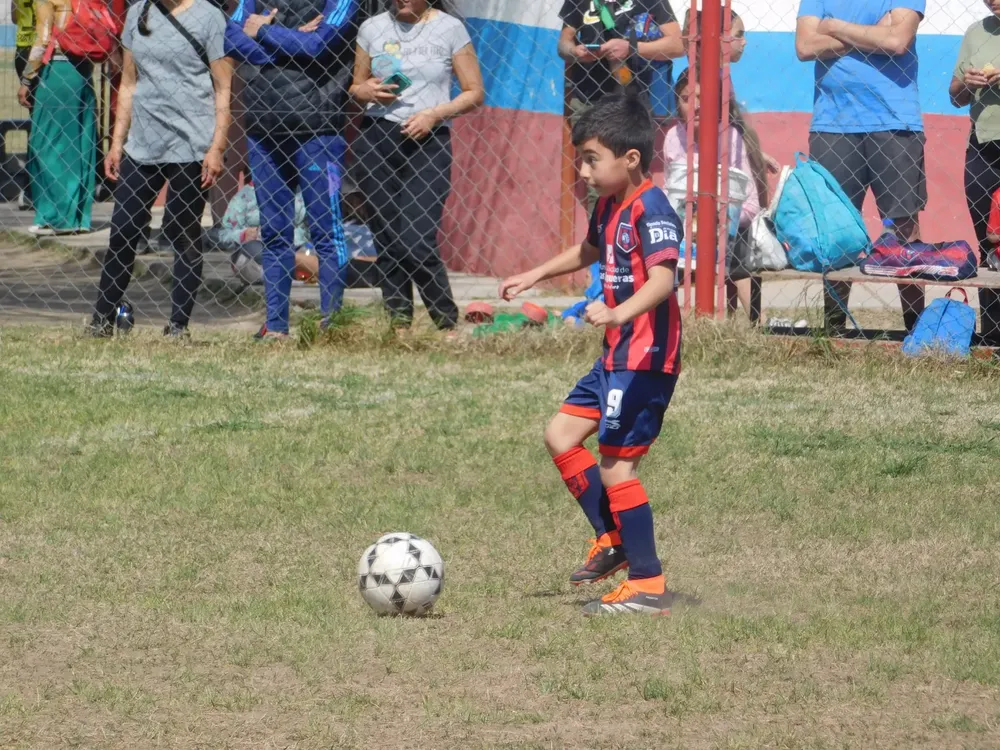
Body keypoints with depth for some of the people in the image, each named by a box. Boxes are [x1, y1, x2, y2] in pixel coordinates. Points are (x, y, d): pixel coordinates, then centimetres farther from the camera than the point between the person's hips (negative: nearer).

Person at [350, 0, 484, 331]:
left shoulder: (449, 29, 2)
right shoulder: (372, 28, 10)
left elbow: (475, 93, 3)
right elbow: (356, 88, 18)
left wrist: (434, 114, -12)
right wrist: (368, 91, -5)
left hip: (428, 142, -3)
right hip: (376, 139, 3)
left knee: (416, 243, -13)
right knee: (387, 241, 3)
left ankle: (448, 325, 0)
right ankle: (397, 325, 10)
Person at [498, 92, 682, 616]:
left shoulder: (650, 208, -18)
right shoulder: (609, 206, 12)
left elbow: (663, 276, -33)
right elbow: (589, 251, 35)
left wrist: (618, 313, -47)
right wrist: (535, 276, 40)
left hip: (646, 358, -10)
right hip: (617, 356, 10)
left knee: (616, 466, -8)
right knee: (561, 436, 14)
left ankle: (648, 586, 0)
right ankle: (613, 539, 24)